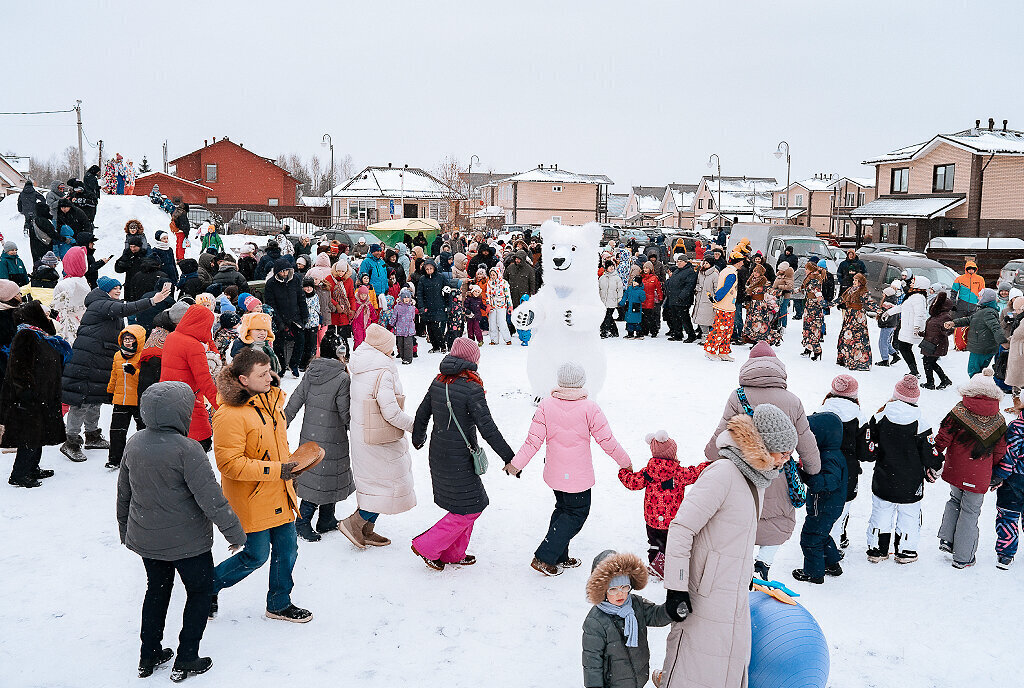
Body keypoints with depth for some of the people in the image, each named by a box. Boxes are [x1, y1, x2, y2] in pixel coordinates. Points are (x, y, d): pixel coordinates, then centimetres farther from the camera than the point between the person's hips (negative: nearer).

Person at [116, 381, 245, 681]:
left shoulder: (134, 443, -2)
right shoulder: (185, 449, -24)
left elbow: (123, 492, 10)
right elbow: (210, 496, -23)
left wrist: (125, 530, 24)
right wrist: (235, 532, -14)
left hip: (145, 539, 7)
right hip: (187, 542, -6)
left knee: (156, 590, 24)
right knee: (200, 591, 12)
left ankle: (149, 656, 33)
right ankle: (185, 661, 16)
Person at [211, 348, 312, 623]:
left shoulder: (270, 399, 5)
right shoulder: (230, 415, -23)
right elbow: (229, 464, -24)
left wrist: (288, 469, 23)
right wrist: (276, 470, -25)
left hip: (279, 495, 8)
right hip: (252, 499, -8)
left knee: (286, 550, 14)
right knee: (256, 556, 2)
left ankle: (280, 603, 33)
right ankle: (208, 587, 26)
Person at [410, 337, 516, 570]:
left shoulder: (438, 382, 1)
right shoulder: (472, 389, -21)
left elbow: (422, 414, 12)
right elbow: (487, 429, -21)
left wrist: (418, 439, 31)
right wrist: (509, 458, -14)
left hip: (438, 454, 8)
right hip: (460, 461, -8)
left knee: (471, 504, 21)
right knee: (470, 509, 7)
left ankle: (454, 553, 30)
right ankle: (427, 547, 10)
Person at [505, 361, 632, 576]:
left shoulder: (546, 405, -8)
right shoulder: (589, 407, -15)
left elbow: (533, 441, -9)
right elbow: (607, 441, -10)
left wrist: (516, 464, 1)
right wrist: (625, 462, 5)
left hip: (554, 473, 4)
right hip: (578, 476, -4)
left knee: (563, 508, 22)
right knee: (577, 514, 9)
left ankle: (559, 558, 28)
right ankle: (544, 558, 3)